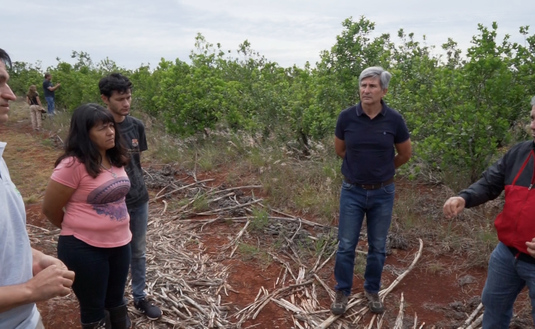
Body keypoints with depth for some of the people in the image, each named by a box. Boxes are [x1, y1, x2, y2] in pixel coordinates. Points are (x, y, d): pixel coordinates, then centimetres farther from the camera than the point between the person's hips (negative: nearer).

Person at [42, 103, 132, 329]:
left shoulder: (116, 159, 2)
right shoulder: (73, 165, -20)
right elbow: (50, 209, -11)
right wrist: (77, 230, 5)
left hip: (120, 243, 6)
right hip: (85, 248, -6)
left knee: (116, 301, 24)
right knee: (94, 309, 15)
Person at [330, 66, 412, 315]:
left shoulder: (394, 119, -10)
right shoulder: (347, 116, -10)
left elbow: (405, 154, 6)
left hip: (383, 193, 1)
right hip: (352, 191, 0)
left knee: (377, 247, 14)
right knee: (346, 245, 8)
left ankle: (372, 290, 35)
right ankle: (342, 291, 28)